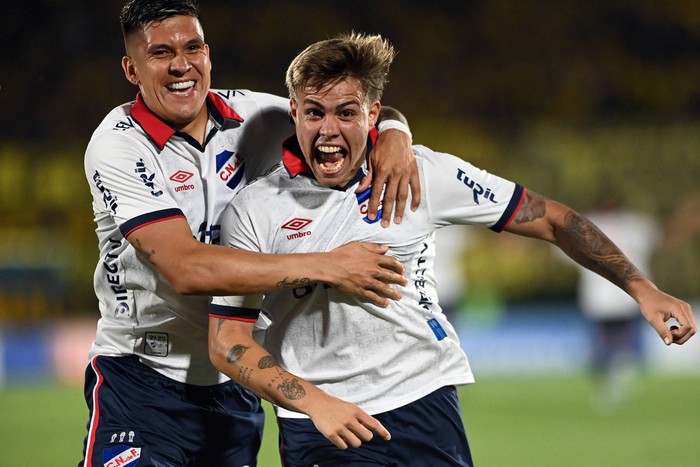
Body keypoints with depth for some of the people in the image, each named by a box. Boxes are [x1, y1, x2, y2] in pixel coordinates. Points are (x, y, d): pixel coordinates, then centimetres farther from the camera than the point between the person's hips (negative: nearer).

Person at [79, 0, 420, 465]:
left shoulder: (251, 116, -2)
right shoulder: (117, 145, -16)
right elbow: (186, 269, -27)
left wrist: (393, 134, -13)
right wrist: (325, 266, -30)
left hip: (232, 382, 5)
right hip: (143, 373, -5)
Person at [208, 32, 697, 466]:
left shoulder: (423, 173, -1)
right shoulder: (252, 212, -4)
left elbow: (551, 219, 5)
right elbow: (227, 343, -5)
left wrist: (642, 288, 0)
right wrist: (315, 403, -19)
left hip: (426, 406, 1)